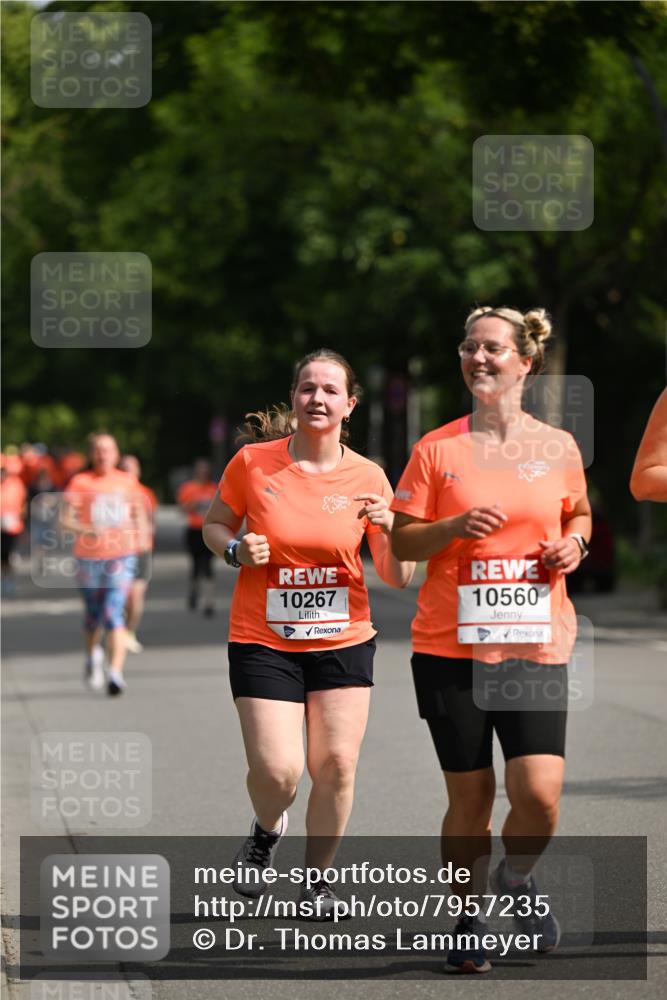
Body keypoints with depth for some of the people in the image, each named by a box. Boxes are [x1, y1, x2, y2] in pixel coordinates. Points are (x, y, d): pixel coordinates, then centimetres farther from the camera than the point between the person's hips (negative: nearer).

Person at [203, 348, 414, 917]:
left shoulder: (367, 478, -2)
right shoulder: (253, 463, -5)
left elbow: (397, 578, 0)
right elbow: (215, 525, 11)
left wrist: (390, 530, -20)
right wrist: (237, 549, -11)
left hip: (344, 640, 2)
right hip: (263, 640, -1)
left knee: (336, 765, -4)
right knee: (277, 771, -12)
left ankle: (317, 879, 18)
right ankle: (267, 832, 24)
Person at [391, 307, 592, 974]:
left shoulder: (558, 447, 6)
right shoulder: (438, 448, 1)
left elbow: (578, 513, 22)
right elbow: (401, 542, 3)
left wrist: (574, 543, 0)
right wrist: (455, 528, -15)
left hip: (537, 647, 1)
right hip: (450, 645, -1)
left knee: (539, 794, -12)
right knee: (469, 799, 3)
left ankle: (516, 879, 20)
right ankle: (468, 919, 24)